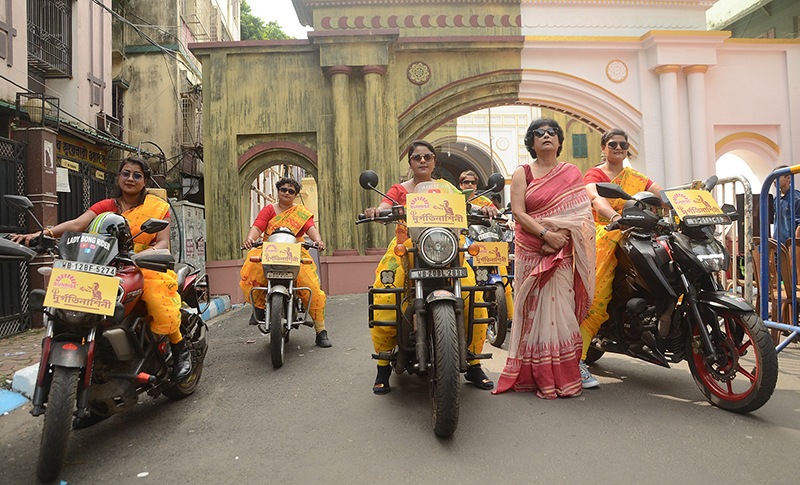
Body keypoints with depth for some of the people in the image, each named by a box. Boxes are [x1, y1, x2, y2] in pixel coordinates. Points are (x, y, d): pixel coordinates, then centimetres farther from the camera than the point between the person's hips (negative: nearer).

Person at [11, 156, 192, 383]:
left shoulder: (158, 206, 5)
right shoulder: (107, 206, 12)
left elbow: (163, 242, -5)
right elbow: (77, 223, -5)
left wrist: (144, 254, -27)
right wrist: (44, 233, -24)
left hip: (149, 267, -3)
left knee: (160, 305, -33)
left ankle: (181, 350, -11)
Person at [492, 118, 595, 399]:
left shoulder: (571, 173, 14)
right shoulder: (522, 173, 9)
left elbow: (580, 212, 5)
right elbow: (518, 212, -3)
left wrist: (561, 235, -13)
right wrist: (545, 234, -16)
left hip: (561, 252, 1)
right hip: (530, 250, -1)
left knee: (559, 308, -4)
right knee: (534, 310, -3)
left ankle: (563, 375, 5)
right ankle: (536, 376, 4)